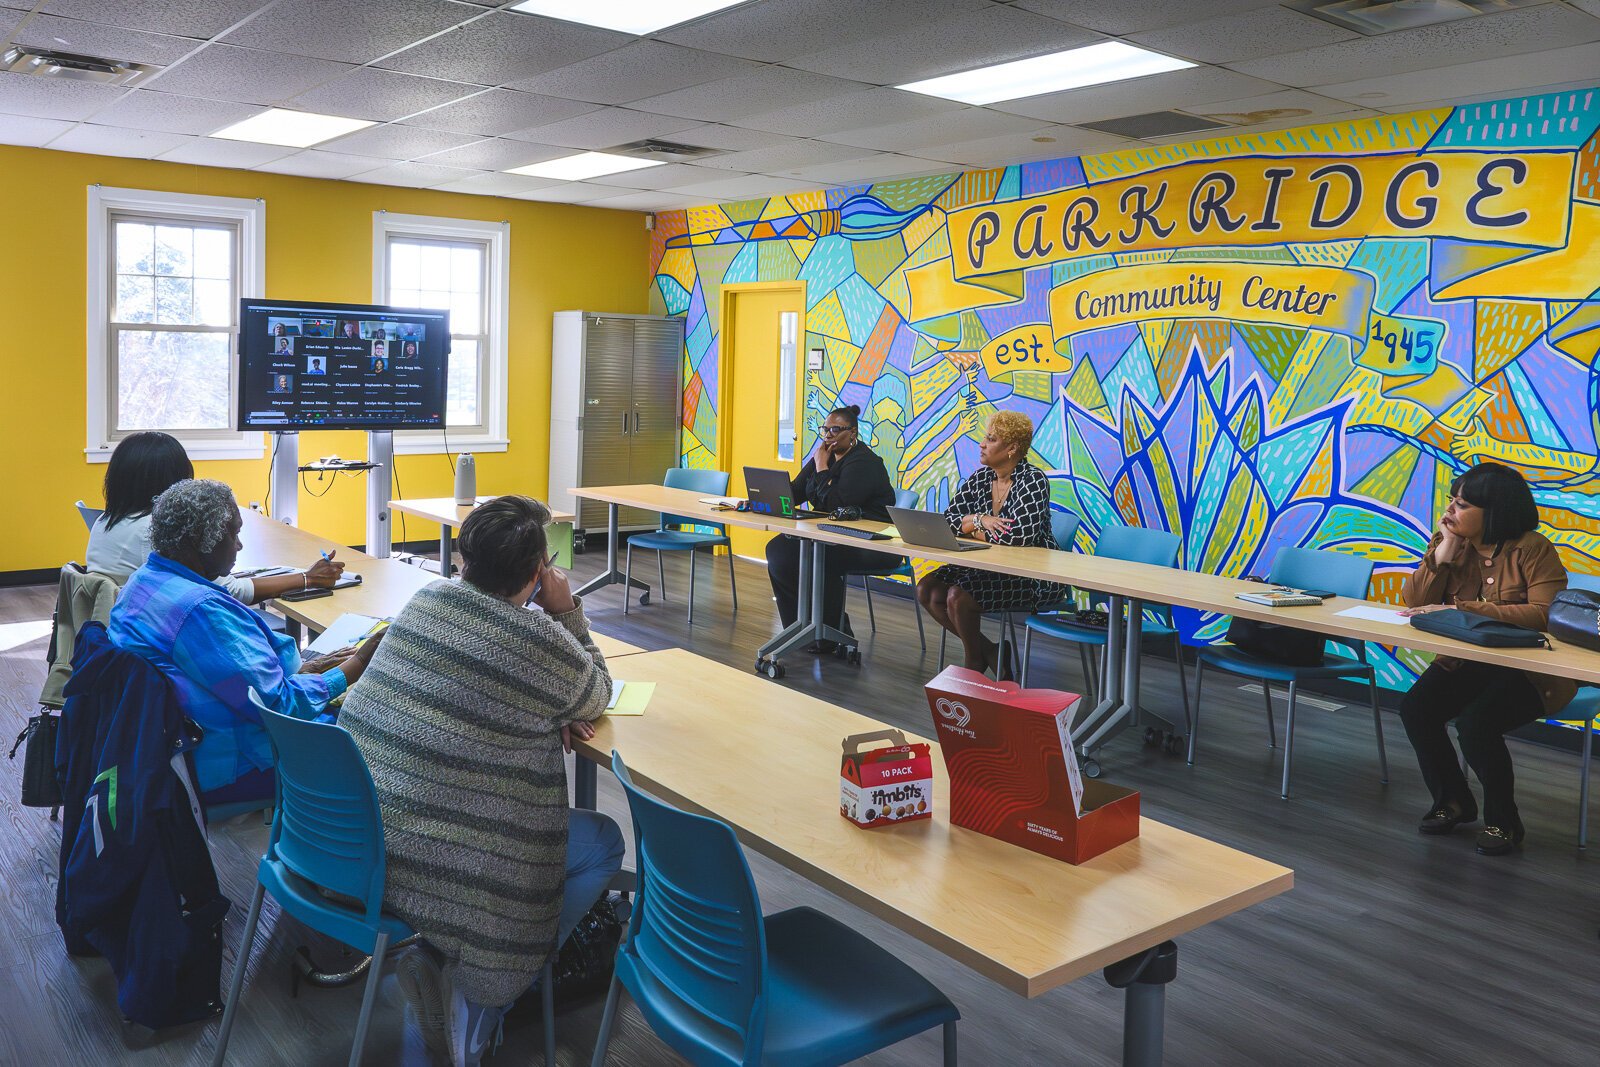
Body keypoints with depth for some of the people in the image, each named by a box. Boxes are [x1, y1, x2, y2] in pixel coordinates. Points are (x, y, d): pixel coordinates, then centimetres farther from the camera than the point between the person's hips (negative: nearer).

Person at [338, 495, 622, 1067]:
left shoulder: (428, 596, 3)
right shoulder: (541, 641, -17)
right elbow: (596, 697, 4)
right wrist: (568, 612, 4)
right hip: (435, 859, -7)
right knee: (605, 844, 13)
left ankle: (437, 959, 20)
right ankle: (477, 994, 11)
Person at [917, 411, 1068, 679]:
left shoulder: (1032, 480, -17)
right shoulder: (980, 477, 4)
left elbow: (1019, 535, -30)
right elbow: (948, 519, 2)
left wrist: (971, 529, -13)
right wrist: (978, 520, -20)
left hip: (1033, 575, -8)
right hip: (991, 567, 8)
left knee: (958, 596, -27)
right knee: (927, 589, -8)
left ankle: (975, 663, 2)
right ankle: (988, 652, 7)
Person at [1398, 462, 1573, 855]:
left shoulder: (1532, 550, -15)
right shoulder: (1449, 542, 1)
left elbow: (1543, 614, -28)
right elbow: (1414, 602, -5)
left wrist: (1460, 609, -33)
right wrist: (1445, 549, -15)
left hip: (1531, 671, -5)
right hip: (1466, 662, 6)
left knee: (1475, 723, -29)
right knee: (1415, 707, -19)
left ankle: (1502, 820, -2)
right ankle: (1453, 800, 7)